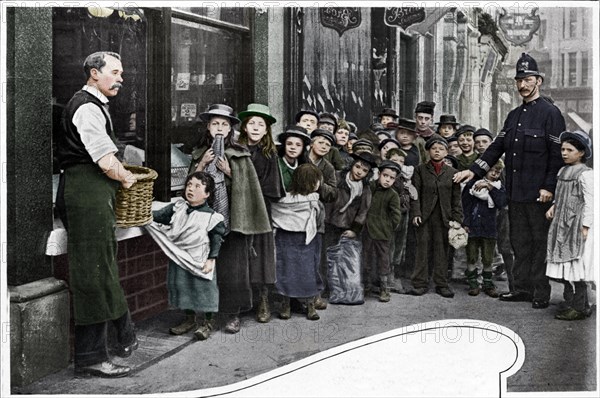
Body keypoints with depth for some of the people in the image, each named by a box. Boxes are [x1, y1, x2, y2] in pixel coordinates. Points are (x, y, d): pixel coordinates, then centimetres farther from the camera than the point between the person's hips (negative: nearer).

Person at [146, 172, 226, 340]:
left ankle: (208, 321, 24)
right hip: (179, 259, 5)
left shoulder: (211, 216, -11)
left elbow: (216, 240, -8)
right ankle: (189, 319, 35)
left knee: (203, 288, 4)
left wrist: (211, 259, -12)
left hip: (200, 261, -5)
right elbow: (159, 216, 3)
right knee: (182, 287, 15)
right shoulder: (177, 207, 1)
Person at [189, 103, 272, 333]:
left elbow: (247, 187, 0)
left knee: (232, 266, -1)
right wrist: (202, 164, -4)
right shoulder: (199, 154, 12)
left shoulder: (240, 155, 1)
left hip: (232, 217, -3)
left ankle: (233, 314, 10)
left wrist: (229, 172, -11)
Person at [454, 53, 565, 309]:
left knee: (540, 242, 1)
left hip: (539, 194, -7)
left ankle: (541, 293, 9)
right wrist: (474, 170, 6)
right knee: (519, 242, 12)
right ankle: (522, 288, 21)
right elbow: (497, 147, 16)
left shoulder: (550, 113, -5)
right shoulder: (514, 115, 16)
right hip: (515, 192, 7)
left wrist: (549, 187, -16)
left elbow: (558, 154, -10)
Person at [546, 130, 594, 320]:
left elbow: (589, 202, -14)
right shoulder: (563, 171, 13)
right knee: (567, 265, 10)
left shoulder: (585, 174, -11)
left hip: (578, 226, -8)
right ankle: (580, 301, 22)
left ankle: (578, 308, 1)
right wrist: (554, 207, 5)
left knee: (577, 265, -5)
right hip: (563, 225, 8)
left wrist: (585, 227, -16)